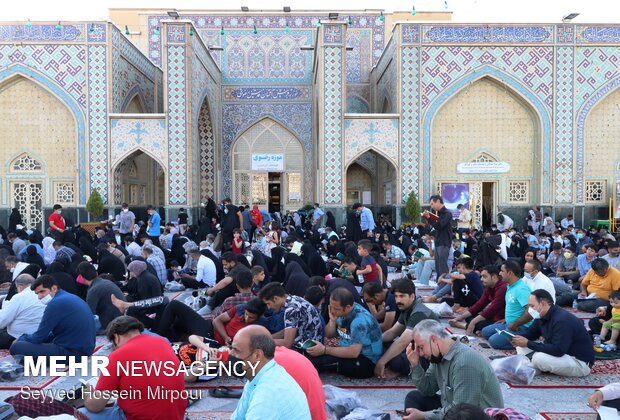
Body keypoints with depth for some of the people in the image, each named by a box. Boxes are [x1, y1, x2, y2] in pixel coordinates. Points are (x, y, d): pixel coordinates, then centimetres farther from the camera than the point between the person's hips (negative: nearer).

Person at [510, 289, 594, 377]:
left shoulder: (563, 320, -28)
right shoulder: (542, 316, 0)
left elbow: (557, 350, -35)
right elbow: (530, 334, 11)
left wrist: (528, 343, -31)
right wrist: (519, 338, -14)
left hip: (580, 363, -9)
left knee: (539, 358, -31)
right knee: (521, 346, 4)